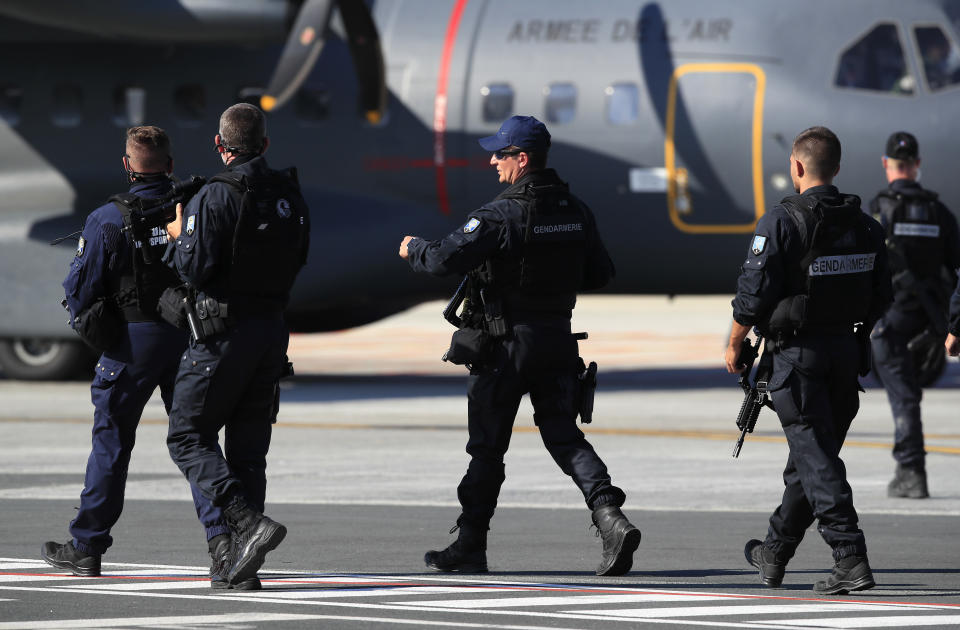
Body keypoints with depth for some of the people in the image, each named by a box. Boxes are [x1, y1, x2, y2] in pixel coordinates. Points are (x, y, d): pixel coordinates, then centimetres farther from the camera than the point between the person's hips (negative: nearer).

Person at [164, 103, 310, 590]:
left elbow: (195, 268, -18)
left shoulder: (216, 197, -14)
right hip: (273, 328, 7)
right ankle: (241, 566, 9)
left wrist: (177, 239, 2)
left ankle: (249, 522, -17)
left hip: (224, 331, -7)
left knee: (188, 436, 1)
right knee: (248, 446, 11)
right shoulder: (290, 195, 8)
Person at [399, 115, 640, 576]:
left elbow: (447, 258, -21)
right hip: (559, 341, 5)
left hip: (507, 343, -5)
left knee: (487, 447, 6)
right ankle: (611, 517, -14)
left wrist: (413, 249, 0)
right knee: (565, 437, 7)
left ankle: (469, 546, 15)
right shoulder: (575, 211, 6)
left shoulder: (502, 215, -16)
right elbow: (600, 274, 12)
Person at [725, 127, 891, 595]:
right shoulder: (865, 226, 6)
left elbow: (753, 294, -13)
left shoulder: (781, 223, -13)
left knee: (816, 458, -7)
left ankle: (851, 558, -17)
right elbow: (880, 298, 11)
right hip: (847, 352, 6)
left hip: (797, 353, -6)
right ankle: (775, 553, 30)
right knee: (811, 456, 16)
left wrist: (734, 345, 1)